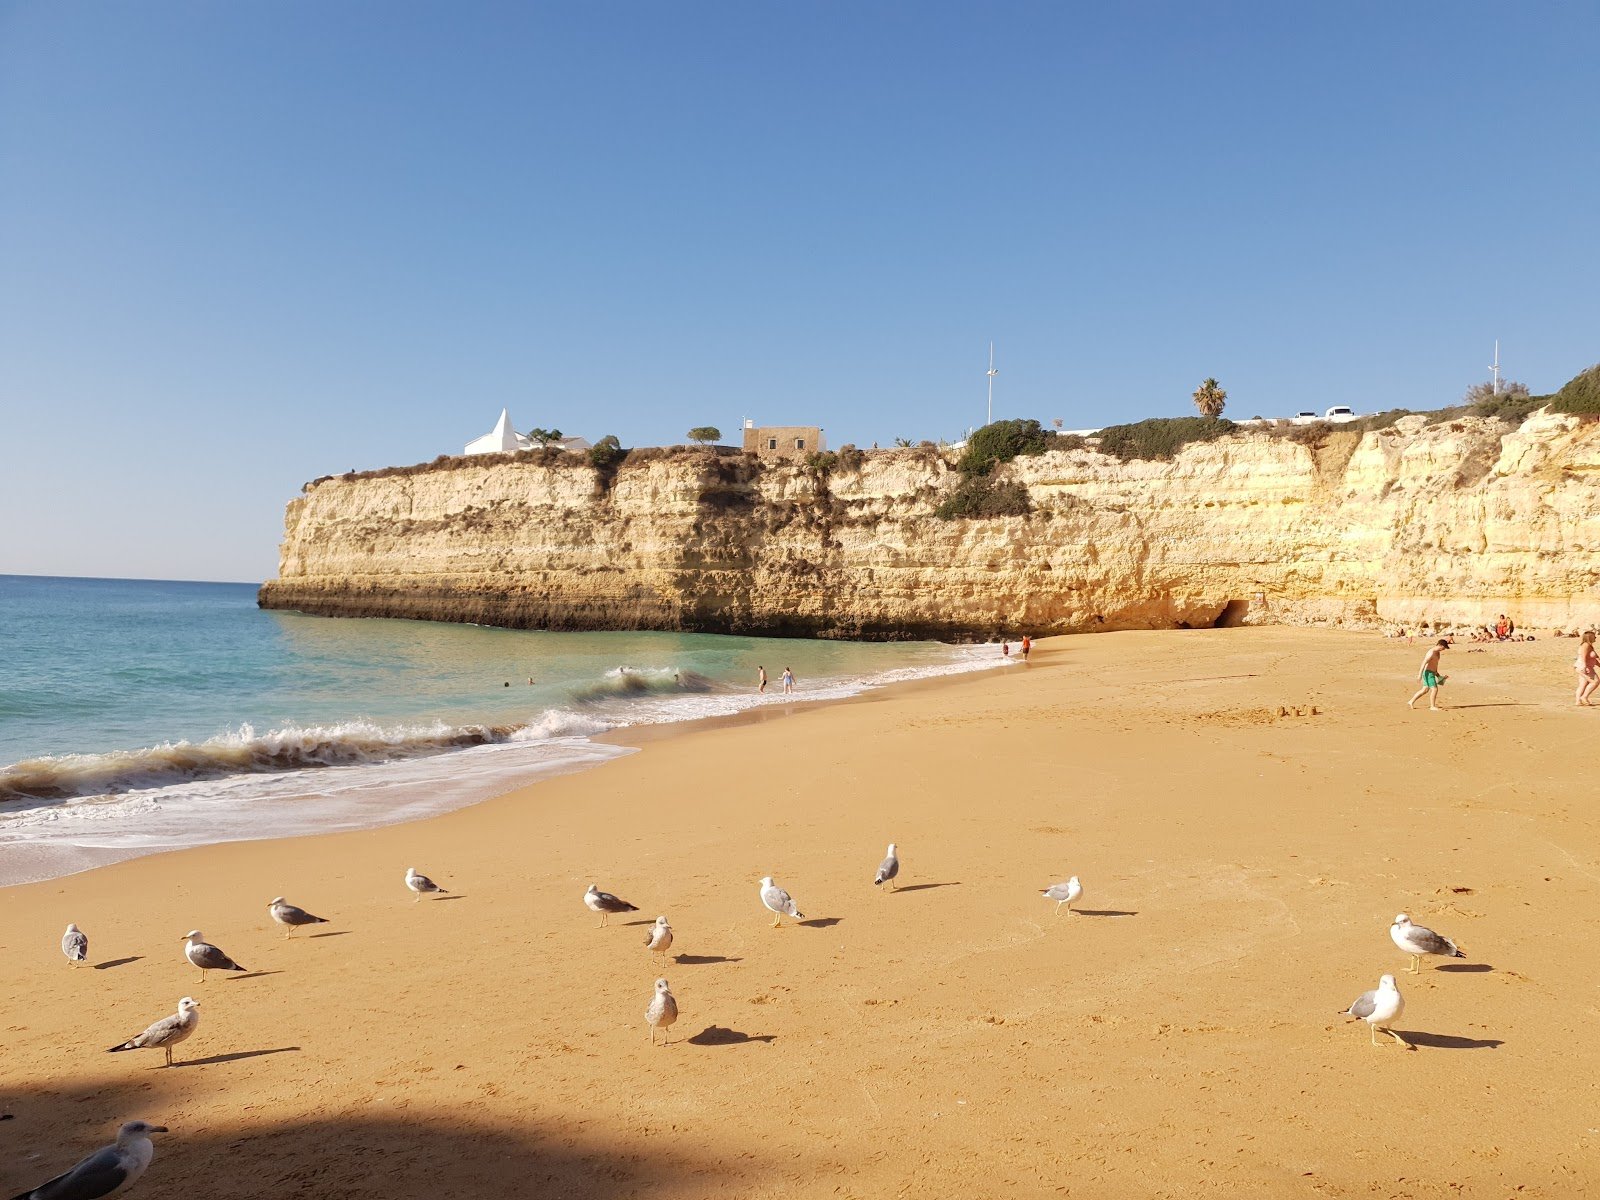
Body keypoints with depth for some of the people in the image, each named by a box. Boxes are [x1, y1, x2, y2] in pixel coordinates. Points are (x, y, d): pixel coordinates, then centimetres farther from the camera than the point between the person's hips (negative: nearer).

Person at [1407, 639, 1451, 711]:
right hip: (1428, 673, -10)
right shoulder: (1431, 652, -21)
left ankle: (1411, 702, 21)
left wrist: (1437, 673, 25)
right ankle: (1432, 707, 0)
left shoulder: (1437, 652, 10)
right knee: (1434, 689, -9)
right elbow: (1424, 663, -24)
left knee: (1425, 689, 14)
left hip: (1431, 673, 10)